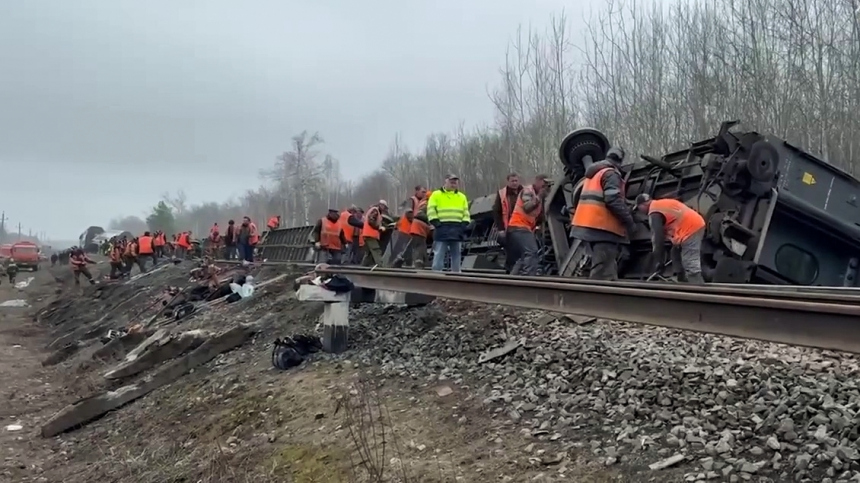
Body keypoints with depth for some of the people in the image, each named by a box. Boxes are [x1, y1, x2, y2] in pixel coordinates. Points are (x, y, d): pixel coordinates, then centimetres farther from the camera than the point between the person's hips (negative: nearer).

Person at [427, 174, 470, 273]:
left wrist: (465, 224, 3)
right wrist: (435, 222, -12)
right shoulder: (436, 195, 7)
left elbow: (466, 213, 18)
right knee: (439, 254, -8)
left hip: (457, 229, 4)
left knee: (456, 254, 6)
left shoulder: (462, 197, 19)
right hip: (442, 228, -4)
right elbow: (431, 211, 0)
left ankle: (456, 273, 11)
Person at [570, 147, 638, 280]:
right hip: (602, 227, -10)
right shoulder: (611, 174, -7)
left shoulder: (593, 173, 23)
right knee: (603, 271, -12)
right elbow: (613, 200, -19)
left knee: (603, 267, 13)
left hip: (590, 224, 10)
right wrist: (629, 221, -14)